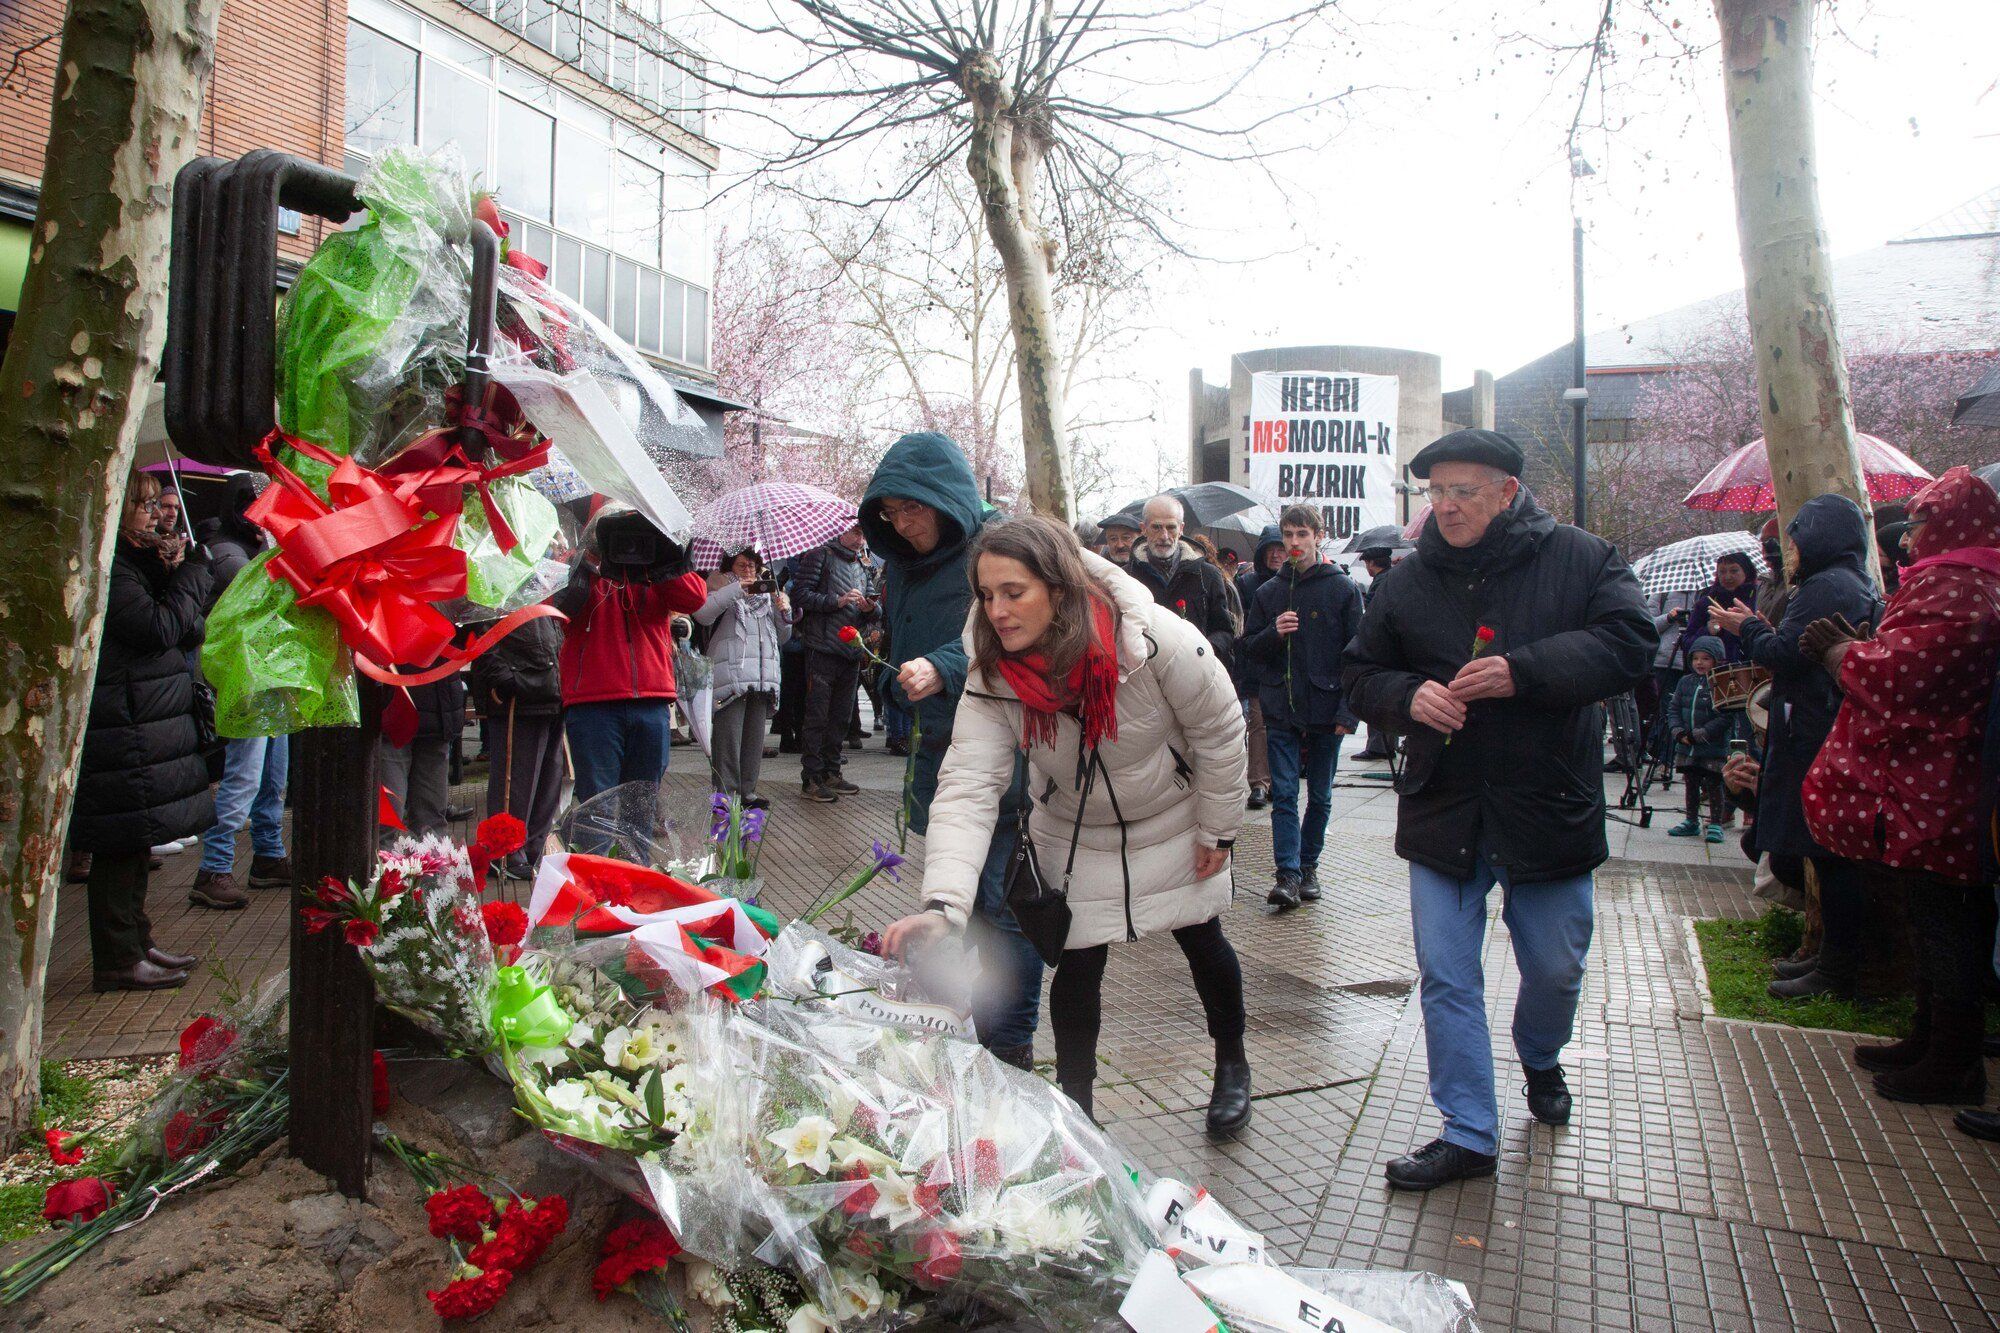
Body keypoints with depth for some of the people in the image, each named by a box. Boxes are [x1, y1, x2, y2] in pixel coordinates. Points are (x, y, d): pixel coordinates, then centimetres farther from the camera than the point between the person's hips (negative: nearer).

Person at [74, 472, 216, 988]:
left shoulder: (135, 561, 17)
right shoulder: (107, 568, -14)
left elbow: (189, 632, 13)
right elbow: (160, 629, -20)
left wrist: (175, 572, 1)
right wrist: (190, 573, -9)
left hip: (144, 727, 10)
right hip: (121, 729, -10)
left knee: (135, 841, 16)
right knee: (122, 843, -4)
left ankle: (136, 942, 26)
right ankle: (117, 961, 3)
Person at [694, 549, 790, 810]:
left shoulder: (766, 595, 24)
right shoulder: (722, 591, 8)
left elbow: (782, 638, 26)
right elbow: (702, 614, -15)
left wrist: (784, 612, 6)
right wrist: (738, 589, -17)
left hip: (762, 679, 5)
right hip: (730, 677, -5)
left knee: (755, 736, 6)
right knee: (728, 737, -7)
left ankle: (748, 790, 14)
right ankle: (726, 792, -3)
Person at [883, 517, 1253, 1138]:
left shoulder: (1159, 641, -34)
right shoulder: (991, 674, -27)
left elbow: (1219, 732, -18)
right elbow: (969, 784, -34)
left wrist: (1217, 829, -9)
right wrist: (944, 903, -47)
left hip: (1172, 820, -1)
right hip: (1072, 836, 1)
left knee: (1203, 944, 14)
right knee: (1077, 963, 2)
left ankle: (1233, 1066, 41)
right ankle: (1074, 1104, 24)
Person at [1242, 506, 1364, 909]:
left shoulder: (1343, 588, -1)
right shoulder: (1269, 591, 9)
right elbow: (1248, 646, 11)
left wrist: (1348, 711, -11)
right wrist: (1274, 633, -11)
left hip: (1326, 711, -1)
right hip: (1280, 709, 2)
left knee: (1319, 796, 10)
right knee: (1284, 794, -4)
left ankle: (1309, 865, 24)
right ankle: (1288, 874, -5)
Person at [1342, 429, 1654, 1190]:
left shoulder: (1580, 559, -3)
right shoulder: (1408, 580, 4)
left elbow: (1629, 643, -14)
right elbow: (1362, 676, 8)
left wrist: (1523, 672, -25)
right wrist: (1409, 695, -14)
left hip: (1549, 807, -1)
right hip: (1443, 809, 1)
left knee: (1555, 969, 16)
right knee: (1445, 979, 2)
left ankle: (1541, 1062, 49)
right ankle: (1468, 1134, 15)